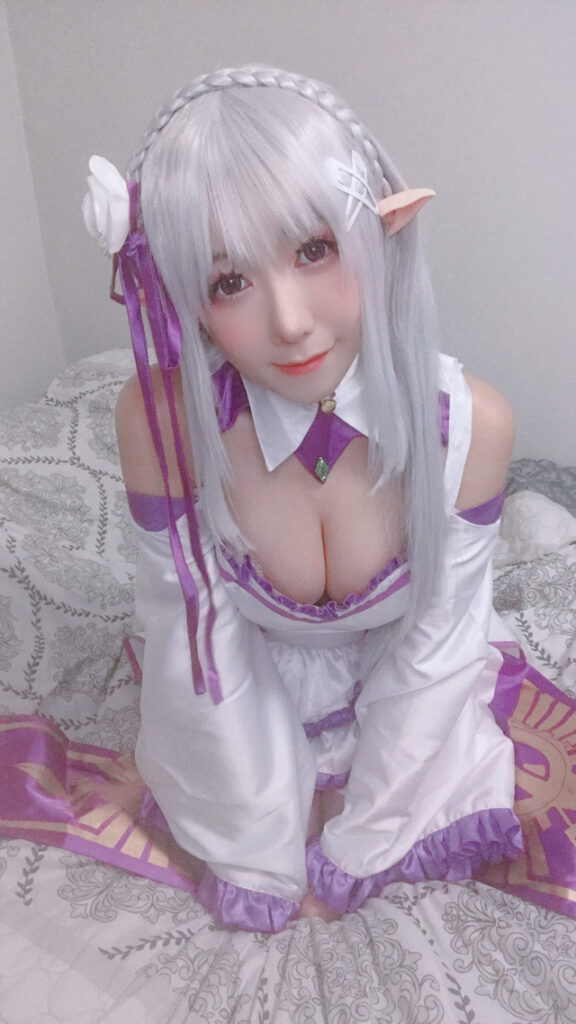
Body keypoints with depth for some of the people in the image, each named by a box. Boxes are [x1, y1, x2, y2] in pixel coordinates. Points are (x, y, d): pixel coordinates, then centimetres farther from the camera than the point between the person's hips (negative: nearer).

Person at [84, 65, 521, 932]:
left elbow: (431, 651, -17)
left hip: (402, 715, 1)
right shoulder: (162, 419, -31)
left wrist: (353, 851, -8)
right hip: (251, 704, 0)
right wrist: (266, 861, -10)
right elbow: (196, 644, -20)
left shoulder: (470, 426, -29)